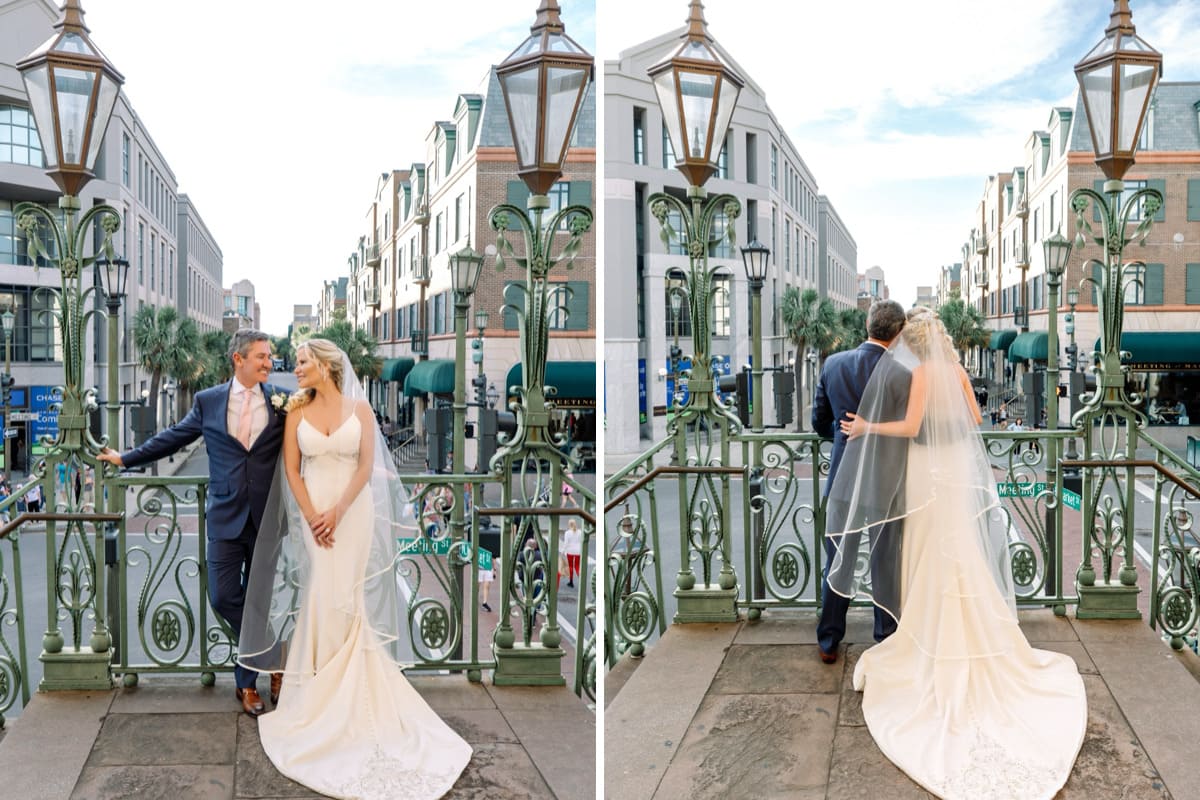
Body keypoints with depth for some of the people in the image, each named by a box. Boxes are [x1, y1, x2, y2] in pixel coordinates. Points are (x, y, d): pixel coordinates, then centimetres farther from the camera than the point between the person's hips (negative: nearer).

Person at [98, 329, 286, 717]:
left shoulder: (282, 400, 0)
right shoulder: (208, 401, 3)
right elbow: (171, 438, 14)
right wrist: (125, 458, 19)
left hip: (267, 519, -1)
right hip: (226, 517, 1)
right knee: (222, 597, -4)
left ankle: (247, 682, 24)